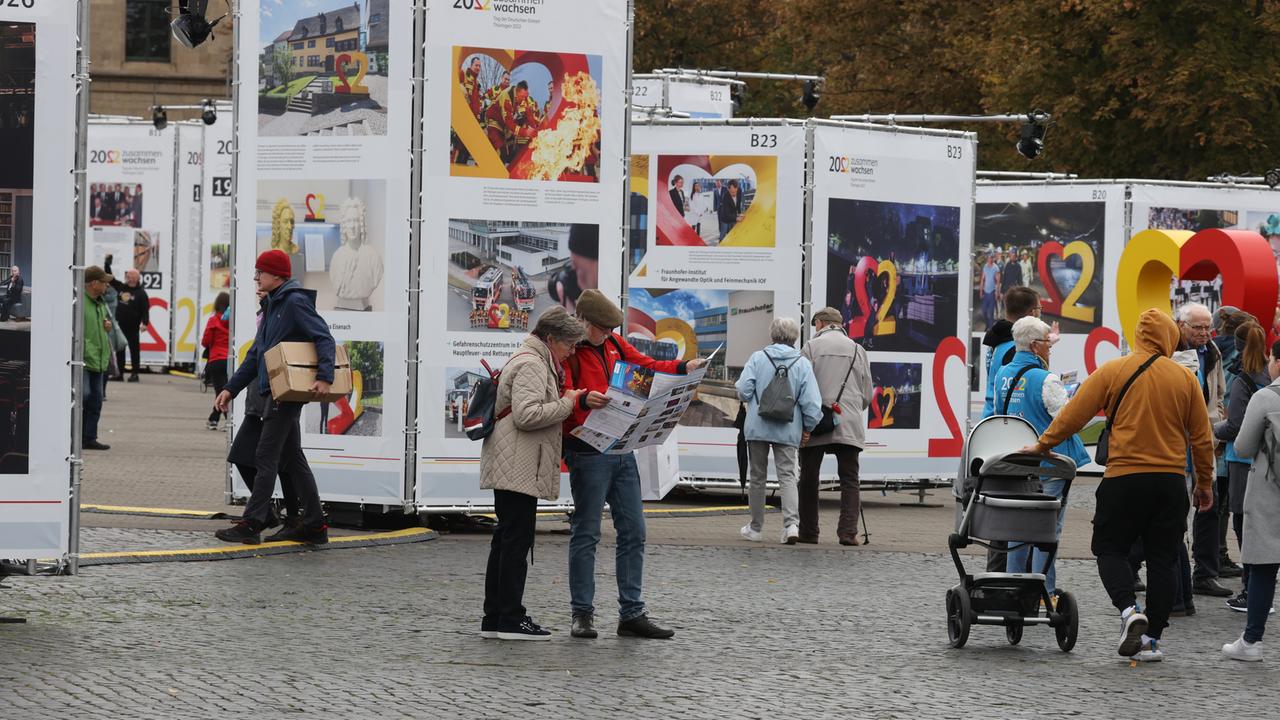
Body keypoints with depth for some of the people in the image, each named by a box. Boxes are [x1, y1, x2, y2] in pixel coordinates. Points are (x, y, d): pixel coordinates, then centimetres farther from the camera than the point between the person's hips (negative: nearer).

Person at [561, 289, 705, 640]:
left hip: (622, 450, 8)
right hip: (587, 451, -8)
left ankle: (632, 614, 12)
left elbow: (647, 366, 21)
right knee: (586, 534, -2)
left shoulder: (614, 344, 14)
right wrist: (582, 402, -39)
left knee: (633, 532, 7)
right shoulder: (568, 351, -8)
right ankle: (582, 614, 4)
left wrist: (684, 367, 5)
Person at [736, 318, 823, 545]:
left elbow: (744, 391, -8)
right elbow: (811, 400, -5)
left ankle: (755, 527, 18)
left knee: (757, 477, 11)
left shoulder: (758, 358, -2)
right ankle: (792, 522, -19)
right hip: (788, 430, 0)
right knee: (787, 475, 1)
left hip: (757, 428, 0)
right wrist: (808, 428, 5)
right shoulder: (802, 363, -1)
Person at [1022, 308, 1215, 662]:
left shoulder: (1112, 371, -3)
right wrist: (1205, 483, 20)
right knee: (1162, 559, 9)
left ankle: (1129, 609, -15)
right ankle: (1152, 639, 6)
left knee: (1110, 549, 10)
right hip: (1171, 480, 2)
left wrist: (1043, 445, 10)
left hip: (1124, 478, -2)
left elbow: (1074, 414, -3)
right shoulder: (1185, 378, 4)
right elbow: (1201, 437, 9)